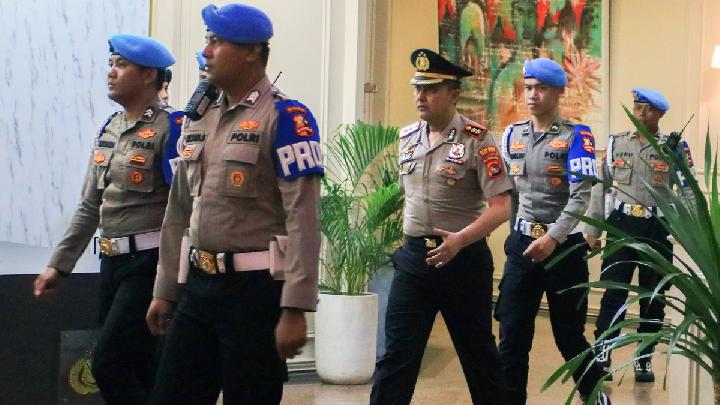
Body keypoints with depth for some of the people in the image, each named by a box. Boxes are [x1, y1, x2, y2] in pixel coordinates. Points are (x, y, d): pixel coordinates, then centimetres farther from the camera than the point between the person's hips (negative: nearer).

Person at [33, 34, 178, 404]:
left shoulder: (169, 128, -11)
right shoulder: (108, 130, 13)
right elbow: (89, 207, 18)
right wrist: (59, 264, 15)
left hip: (148, 263, -7)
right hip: (111, 262, 7)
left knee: (108, 364, -9)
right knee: (135, 367, 11)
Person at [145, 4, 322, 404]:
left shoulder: (285, 117, -11)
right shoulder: (199, 118, 12)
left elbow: (304, 219, -17)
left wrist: (295, 309, -21)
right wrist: (165, 290, 17)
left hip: (257, 288, -7)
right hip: (198, 286, 7)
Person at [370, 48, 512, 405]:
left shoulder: (476, 140, -10)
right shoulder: (407, 138, 8)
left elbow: (500, 207, -15)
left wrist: (459, 239, -27)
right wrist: (407, 236, 15)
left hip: (463, 257, -4)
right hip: (413, 256, 4)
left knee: (477, 352, 11)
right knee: (397, 353, -1)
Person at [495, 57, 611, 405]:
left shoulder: (576, 136, -7)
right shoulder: (512, 135, 7)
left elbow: (581, 195, -15)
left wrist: (552, 238, -26)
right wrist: (518, 235, 9)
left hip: (564, 245, -3)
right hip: (522, 244, 4)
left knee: (569, 334, 8)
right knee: (512, 336, 1)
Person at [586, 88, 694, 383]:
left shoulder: (674, 148, 2)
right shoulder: (616, 143, 7)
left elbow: (688, 193, -1)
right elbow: (600, 188, 9)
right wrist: (592, 230, 6)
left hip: (658, 229, 0)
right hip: (622, 225, 0)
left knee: (653, 298, 7)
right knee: (613, 294, -3)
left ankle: (644, 361, 19)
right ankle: (601, 358, 2)